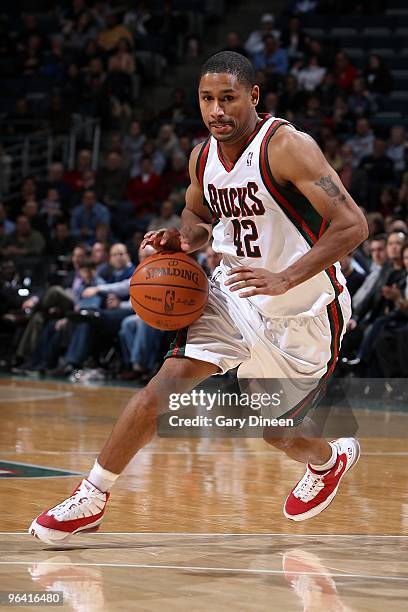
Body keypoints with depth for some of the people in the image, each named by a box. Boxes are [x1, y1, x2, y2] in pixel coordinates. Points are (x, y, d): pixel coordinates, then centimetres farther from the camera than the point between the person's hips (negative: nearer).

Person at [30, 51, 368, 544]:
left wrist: (284, 278, -37)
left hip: (303, 312, -5)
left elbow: (353, 226, -29)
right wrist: (182, 240, -4)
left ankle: (331, 459, 43)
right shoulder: (202, 157, -2)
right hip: (234, 292, 5)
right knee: (169, 380, -10)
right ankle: (92, 497, -2)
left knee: (275, 431, 7)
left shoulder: (286, 147, -24)